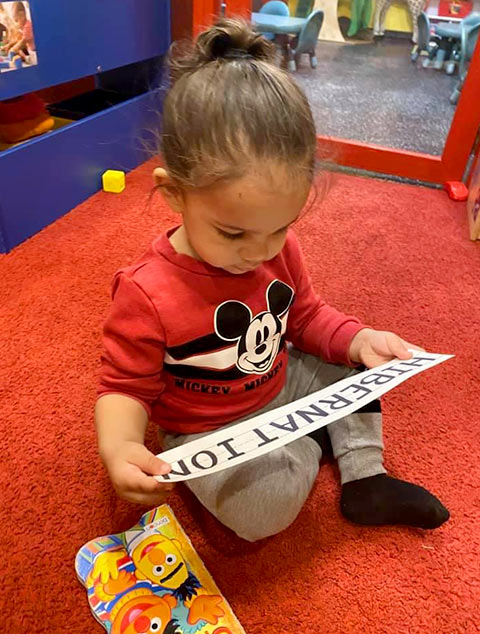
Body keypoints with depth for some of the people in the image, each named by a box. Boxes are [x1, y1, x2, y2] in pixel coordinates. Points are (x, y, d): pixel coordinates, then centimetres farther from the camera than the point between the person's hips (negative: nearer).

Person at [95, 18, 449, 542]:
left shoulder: (279, 249, -11)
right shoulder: (146, 294, -28)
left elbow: (306, 316, 5)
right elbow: (125, 386, -16)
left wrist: (358, 339, -14)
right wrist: (118, 445, -37)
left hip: (280, 382, 6)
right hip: (206, 431, -5)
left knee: (353, 365, 3)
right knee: (264, 511, -23)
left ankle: (365, 479, 13)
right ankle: (304, 445, 10)